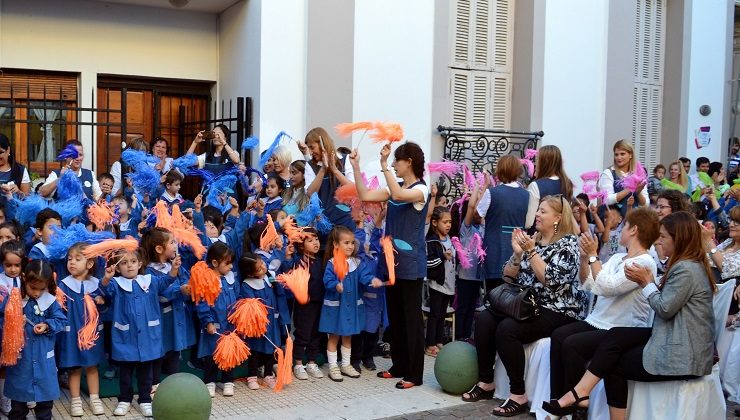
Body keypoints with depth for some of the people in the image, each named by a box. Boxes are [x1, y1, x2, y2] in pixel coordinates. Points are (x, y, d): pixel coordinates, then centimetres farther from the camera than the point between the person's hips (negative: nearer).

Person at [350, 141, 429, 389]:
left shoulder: (420, 189, -11)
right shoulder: (394, 187, 12)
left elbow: (398, 195, -31)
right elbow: (365, 195, 6)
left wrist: (383, 165, -31)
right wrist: (356, 167, 1)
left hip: (410, 263, -8)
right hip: (392, 260, 8)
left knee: (411, 317, -2)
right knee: (395, 316, 14)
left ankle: (415, 373, 5)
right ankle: (399, 365, 25)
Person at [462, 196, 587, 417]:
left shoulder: (568, 243, -8)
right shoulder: (532, 240, 12)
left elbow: (550, 279, -20)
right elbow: (509, 276, 9)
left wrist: (531, 251, -20)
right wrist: (517, 253, -7)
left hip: (557, 311, -7)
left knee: (507, 329, -28)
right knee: (484, 319, -12)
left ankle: (519, 395, -18)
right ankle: (486, 382, -1)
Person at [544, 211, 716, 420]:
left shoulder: (686, 269, -19)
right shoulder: (688, 264, 14)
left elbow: (665, 309, -18)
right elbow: (666, 302, 14)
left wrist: (646, 283, -7)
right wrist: (648, 281, 0)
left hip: (683, 354, -9)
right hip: (675, 339, 9)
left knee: (614, 365, -4)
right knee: (615, 335, -5)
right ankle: (581, 391, -10)